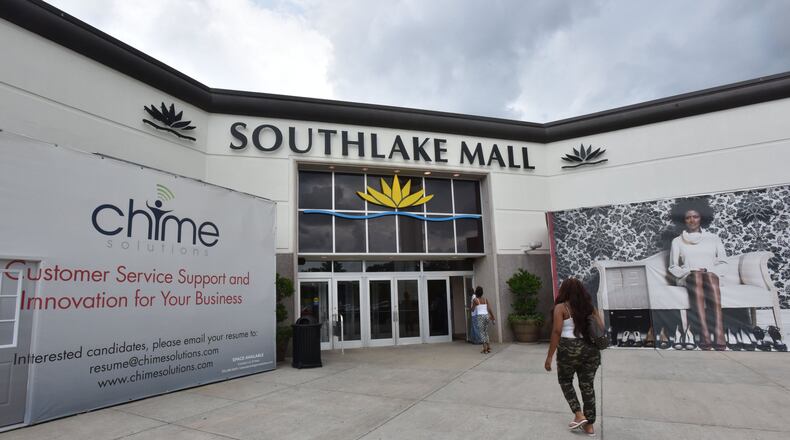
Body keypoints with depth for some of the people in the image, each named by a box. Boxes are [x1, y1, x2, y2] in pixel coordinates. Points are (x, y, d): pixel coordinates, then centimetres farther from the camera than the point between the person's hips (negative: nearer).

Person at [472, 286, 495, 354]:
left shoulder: (475, 300, -4)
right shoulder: (485, 300, 8)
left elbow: (472, 310, 2)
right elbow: (489, 309, 4)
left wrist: (472, 305, 19)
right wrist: (493, 316, 11)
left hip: (480, 316, -5)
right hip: (486, 316, 5)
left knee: (481, 332, 1)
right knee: (486, 332, 15)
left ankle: (485, 348, -5)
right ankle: (488, 346, 10)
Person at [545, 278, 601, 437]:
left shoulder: (561, 307, -4)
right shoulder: (589, 306, 11)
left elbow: (557, 332, -11)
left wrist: (549, 356, -8)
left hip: (569, 349, -4)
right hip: (591, 349, 4)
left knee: (565, 381, 18)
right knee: (587, 385, 13)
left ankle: (579, 415, 10)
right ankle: (589, 425, 20)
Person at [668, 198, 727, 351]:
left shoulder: (713, 238, 20)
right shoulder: (677, 241, 17)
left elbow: (722, 262, 13)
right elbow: (673, 267, 12)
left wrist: (711, 271, -7)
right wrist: (687, 272, -7)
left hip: (712, 275, 1)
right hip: (687, 277, -1)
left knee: (710, 277, -37)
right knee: (696, 276, -38)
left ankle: (719, 336, -47)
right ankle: (705, 336, -48)